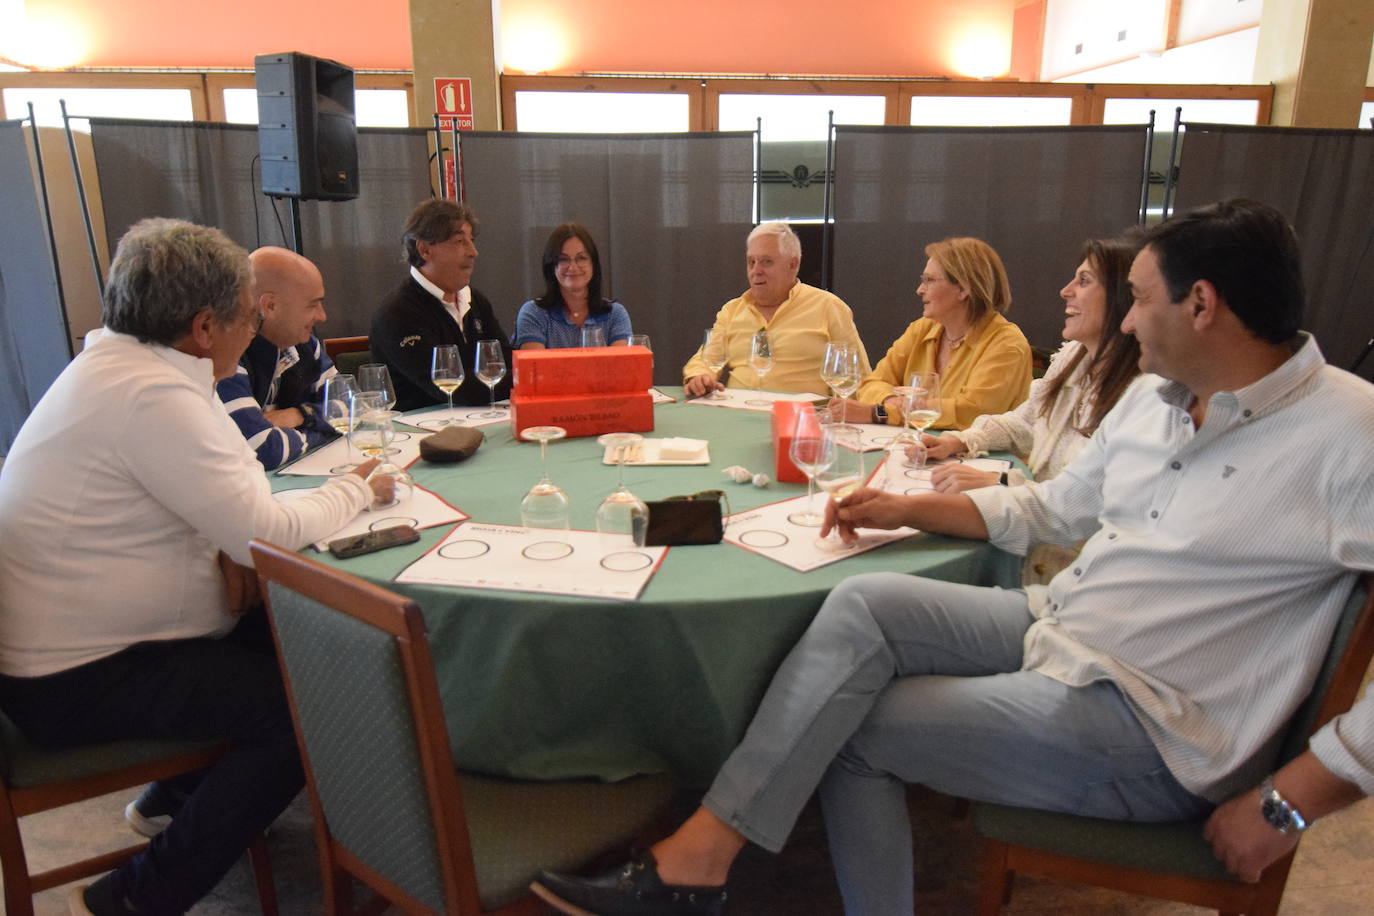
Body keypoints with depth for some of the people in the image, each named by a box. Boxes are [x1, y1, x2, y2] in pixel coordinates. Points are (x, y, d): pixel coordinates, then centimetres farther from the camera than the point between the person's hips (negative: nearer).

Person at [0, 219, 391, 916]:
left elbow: (207, 491, 14)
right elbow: (265, 532, -25)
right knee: (311, 709, -19)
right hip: (75, 680, -10)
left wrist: (227, 545, -7)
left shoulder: (114, 362, 6)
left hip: (65, 639, 10)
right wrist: (357, 489, -8)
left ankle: (183, 789, 27)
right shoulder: (153, 394, -26)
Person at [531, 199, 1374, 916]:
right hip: (1056, 628, 7)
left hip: (1142, 720, -6)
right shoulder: (1153, 397, 8)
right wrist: (908, 509, 8)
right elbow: (1053, 506, 18)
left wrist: (1292, 800, -21)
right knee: (864, 604, -18)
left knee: (851, 725, -14)